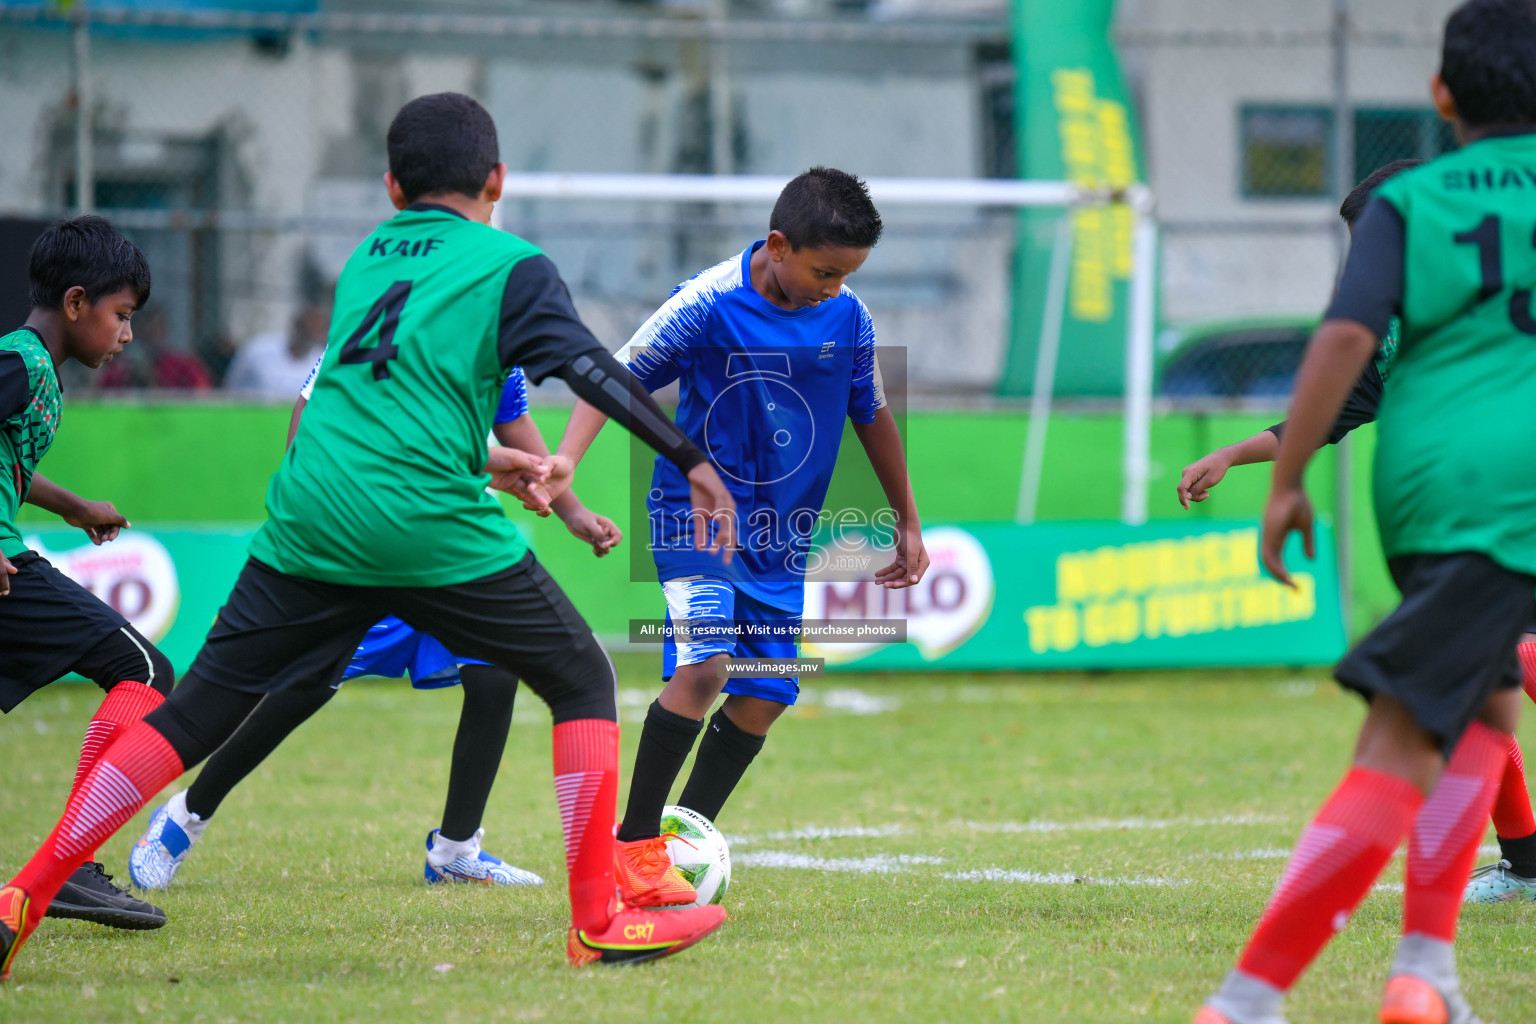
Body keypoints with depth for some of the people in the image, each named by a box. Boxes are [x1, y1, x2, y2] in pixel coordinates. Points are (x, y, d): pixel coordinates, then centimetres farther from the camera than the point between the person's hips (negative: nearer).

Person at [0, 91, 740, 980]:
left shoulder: (366, 259, 23)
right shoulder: (510, 266, 6)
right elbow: (592, 369, -6)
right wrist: (693, 461, -5)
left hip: (307, 520, 5)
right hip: (433, 528, -5)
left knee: (193, 716, 10)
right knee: (583, 681, 12)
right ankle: (599, 922, 5)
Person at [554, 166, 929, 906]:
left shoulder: (848, 317, -3)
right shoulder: (708, 304, -17)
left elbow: (872, 417, 12)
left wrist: (908, 524, 19)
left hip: (781, 538, 5)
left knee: (764, 697, 2)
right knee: (703, 665, -23)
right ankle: (634, 843, -13)